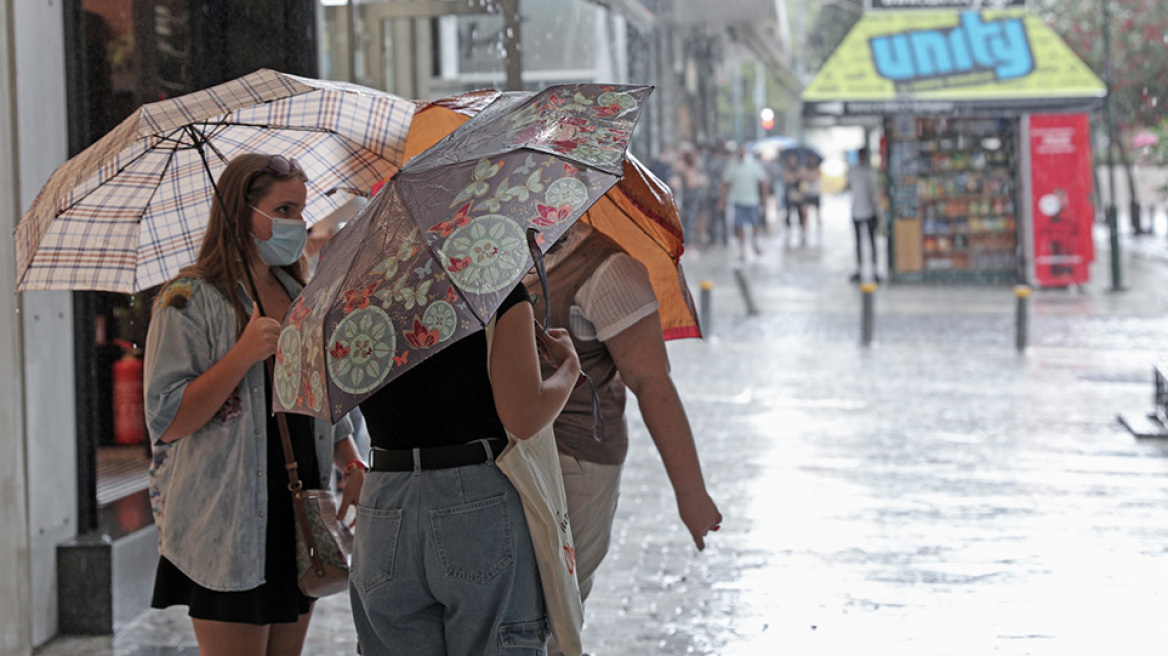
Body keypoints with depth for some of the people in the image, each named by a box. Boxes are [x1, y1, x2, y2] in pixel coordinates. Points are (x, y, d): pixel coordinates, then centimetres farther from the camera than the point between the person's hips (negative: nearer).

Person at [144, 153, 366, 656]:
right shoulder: (191, 302, -6)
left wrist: (353, 465, 4)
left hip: (301, 517, 7)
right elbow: (167, 422, -13)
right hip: (226, 529, -6)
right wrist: (244, 354, -21)